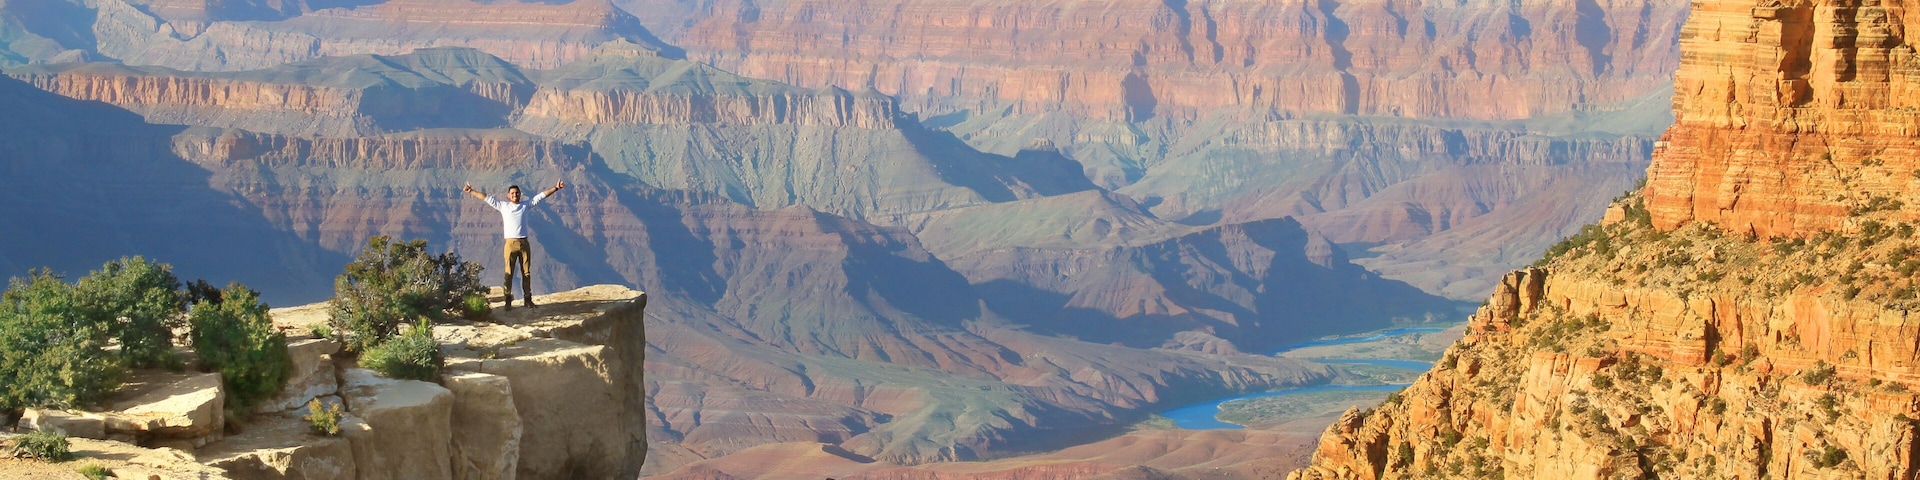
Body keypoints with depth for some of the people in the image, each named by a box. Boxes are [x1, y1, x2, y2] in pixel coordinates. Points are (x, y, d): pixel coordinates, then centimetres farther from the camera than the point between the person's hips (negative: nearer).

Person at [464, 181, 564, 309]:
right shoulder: (503, 206, 9)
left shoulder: (525, 206, 12)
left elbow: (541, 196, 13)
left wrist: (556, 188, 11)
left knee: (526, 273, 5)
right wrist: (471, 191, 6)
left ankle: (528, 299, 11)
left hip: (524, 243, 2)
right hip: (510, 243, -2)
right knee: (509, 273, -5)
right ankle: (508, 301, -5)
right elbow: (487, 198, 8)